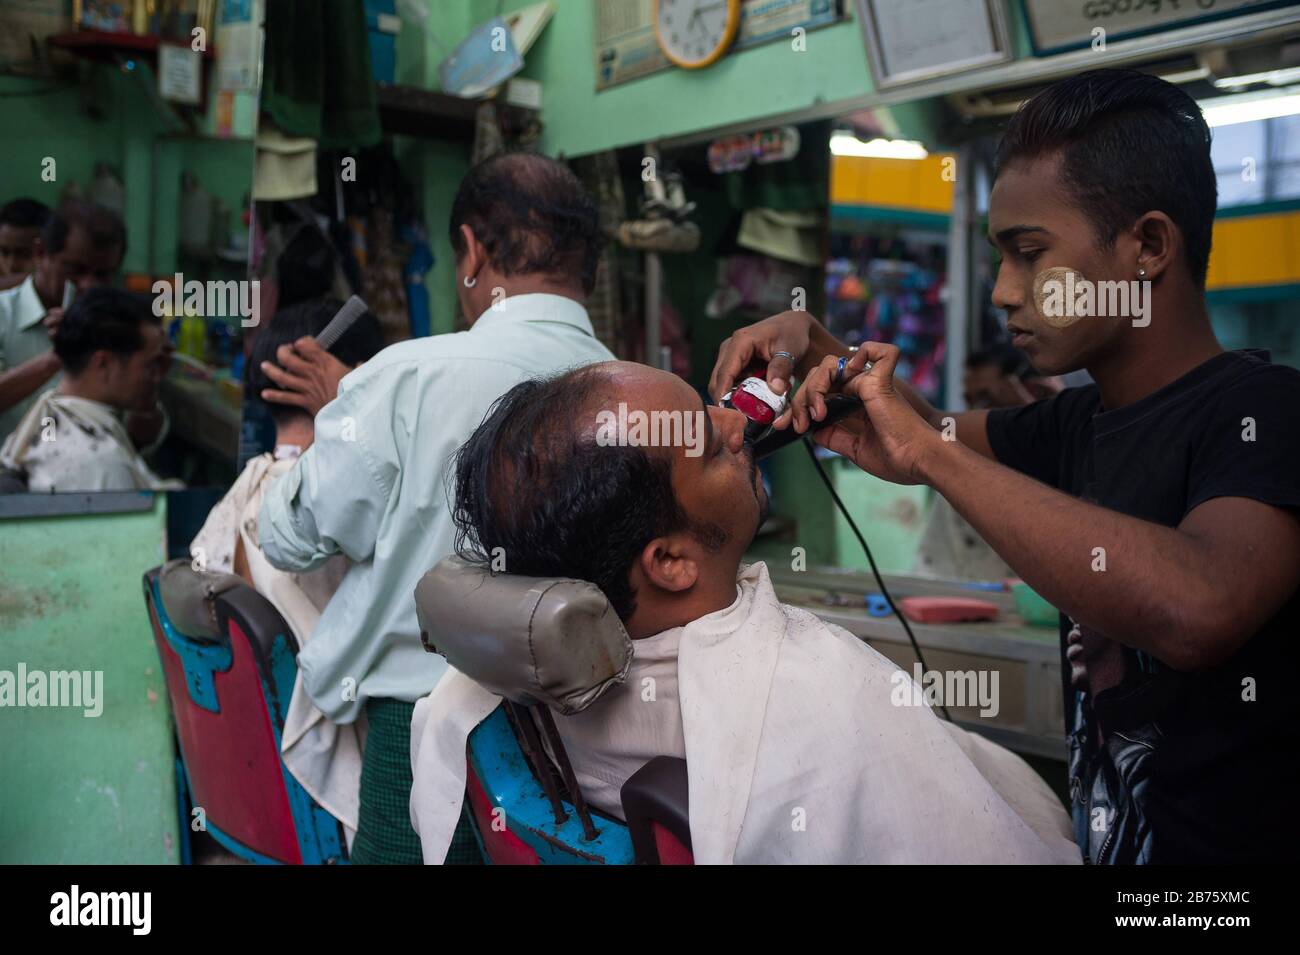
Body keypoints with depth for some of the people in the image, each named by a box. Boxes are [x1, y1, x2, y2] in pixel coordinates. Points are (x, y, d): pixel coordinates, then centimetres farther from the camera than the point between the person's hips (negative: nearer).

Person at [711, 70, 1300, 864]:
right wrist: (812, 346, 6)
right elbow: (932, 430, 24)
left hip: (1229, 835, -6)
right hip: (1104, 829, 7)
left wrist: (930, 452, -28)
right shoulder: (1077, 425, 7)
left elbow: (1195, 610, -34)